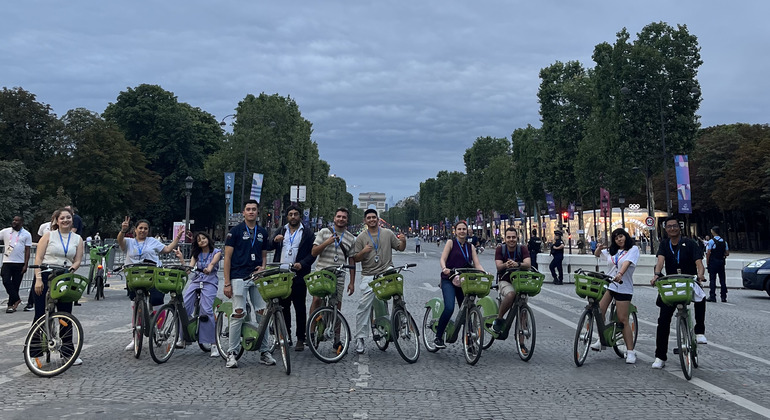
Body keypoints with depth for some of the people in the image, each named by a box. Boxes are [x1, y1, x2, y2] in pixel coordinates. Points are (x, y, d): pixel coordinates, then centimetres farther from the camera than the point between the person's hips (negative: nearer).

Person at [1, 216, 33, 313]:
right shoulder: (5, 231, 6)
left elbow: (27, 251, 0)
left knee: (15, 284, 3)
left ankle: (11, 305, 11)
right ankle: (16, 299, 1)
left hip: (19, 263, -1)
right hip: (7, 262, 1)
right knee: (6, 281, -12)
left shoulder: (26, 234, 2)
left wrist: (25, 265, -6)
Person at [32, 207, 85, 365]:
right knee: (41, 316, -1)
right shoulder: (48, 236, 1)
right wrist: (38, 279, -13)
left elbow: (77, 261, 4)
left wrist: (72, 269, -17)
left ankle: (68, 352, 13)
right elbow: (38, 259, -3)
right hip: (45, 278, -2)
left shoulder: (77, 239, 8)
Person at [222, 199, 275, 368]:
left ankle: (264, 352, 9)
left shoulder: (262, 232, 15)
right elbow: (227, 257, -2)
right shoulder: (235, 231, 1)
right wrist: (227, 283, -8)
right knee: (239, 314, -9)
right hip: (239, 277, -4)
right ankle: (232, 353, 0)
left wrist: (263, 267, -1)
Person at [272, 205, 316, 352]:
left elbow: (313, 253, -1)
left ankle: (300, 339, 6)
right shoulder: (281, 231, 18)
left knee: (300, 308, 0)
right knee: (283, 306, 7)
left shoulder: (307, 232, 4)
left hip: (298, 275, -4)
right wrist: (275, 241, -4)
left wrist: (302, 264, -17)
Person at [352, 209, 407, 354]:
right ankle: (360, 338, 0)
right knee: (364, 305, -8)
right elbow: (356, 259, 5)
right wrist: (363, 251, -15)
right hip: (369, 275, -1)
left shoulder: (388, 233, 9)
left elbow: (400, 248, 13)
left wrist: (403, 241, -8)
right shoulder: (361, 237, 7)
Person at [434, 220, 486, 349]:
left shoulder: (470, 246, 13)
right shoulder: (451, 243, 2)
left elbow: (477, 264, 3)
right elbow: (442, 259, -9)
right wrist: (444, 269, -30)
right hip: (449, 280, -4)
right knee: (449, 308, -21)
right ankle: (438, 337, -9)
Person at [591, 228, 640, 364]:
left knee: (623, 320, -7)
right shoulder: (612, 251, 17)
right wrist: (599, 248, 2)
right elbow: (597, 254, 26)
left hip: (623, 287, -5)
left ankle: (630, 351, -1)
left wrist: (620, 274, -35)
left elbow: (627, 262, -17)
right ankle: (601, 340, 9)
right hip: (607, 284, 5)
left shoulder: (633, 249, 1)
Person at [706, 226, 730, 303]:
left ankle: (712, 296, -5)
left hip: (713, 262, -5)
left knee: (712, 279, -2)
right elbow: (727, 253, 7)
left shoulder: (711, 241, -9)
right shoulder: (724, 241, 7)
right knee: (722, 279, 8)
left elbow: (708, 253, -13)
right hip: (721, 262, 5)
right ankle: (723, 297, 10)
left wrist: (707, 262, -5)